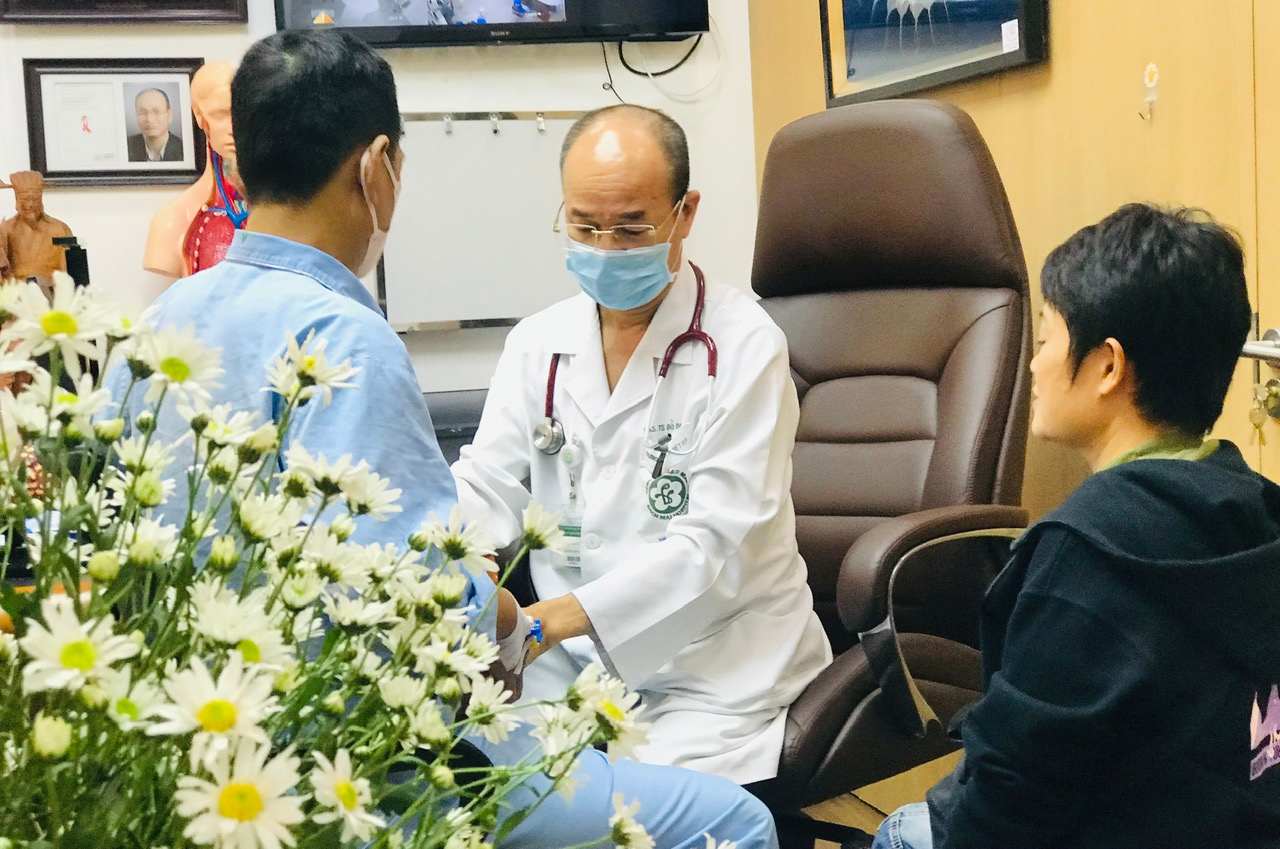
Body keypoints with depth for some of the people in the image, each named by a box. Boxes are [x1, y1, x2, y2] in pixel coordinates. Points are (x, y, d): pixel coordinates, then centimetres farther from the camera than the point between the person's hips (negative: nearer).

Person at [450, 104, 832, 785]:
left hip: (713, 675, -4)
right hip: (566, 665, 4)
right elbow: (486, 487, 1)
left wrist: (555, 619, -29)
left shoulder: (744, 347, -9)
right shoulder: (537, 343, 8)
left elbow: (712, 541, -17)